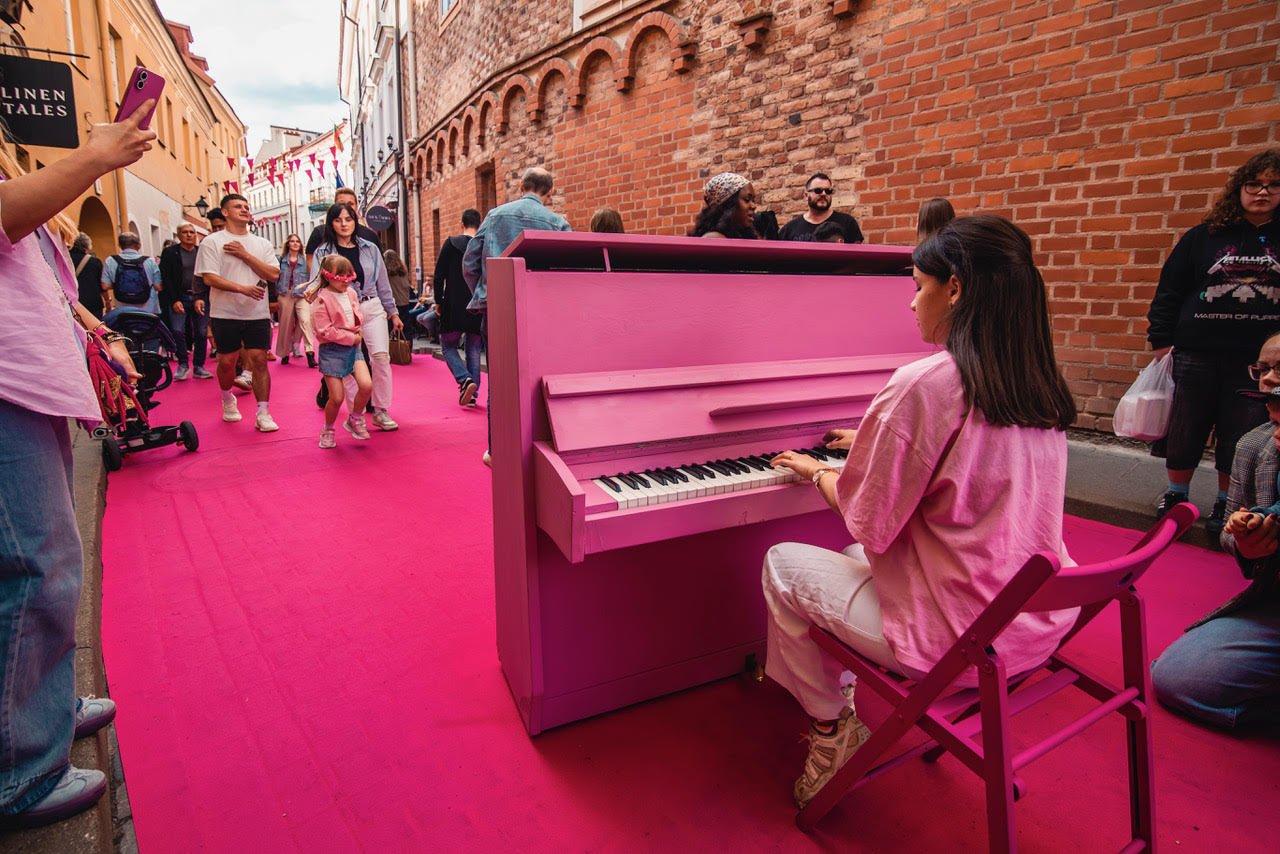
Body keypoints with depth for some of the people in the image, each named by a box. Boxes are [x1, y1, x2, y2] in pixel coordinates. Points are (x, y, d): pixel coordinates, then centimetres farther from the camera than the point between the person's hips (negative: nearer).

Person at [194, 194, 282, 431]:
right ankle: (227, 399, 35)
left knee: (259, 361, -3)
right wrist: (244, 289, -20)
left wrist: (244, 255, -9)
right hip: (225, 313, -1)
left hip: (257, 314, 2)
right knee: (226, 362, 7)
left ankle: (263, 414, 1)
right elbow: (209, 278, -9)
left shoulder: (263, 244, 10)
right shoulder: (212, 241, 0)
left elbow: (273, 274, -2)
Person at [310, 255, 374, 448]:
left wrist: (357, 330, -2)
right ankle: (328, 430, 22)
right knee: (336, 398, -4)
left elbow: (359, 318, 19)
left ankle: (354, 420, 10)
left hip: (353, 348, 5)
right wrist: (351, 337, -14)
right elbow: (325, 331, -16)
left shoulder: (351, 293, 8)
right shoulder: (322, 299, -11)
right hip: (332, 351, -5)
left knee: (366, 385, -15)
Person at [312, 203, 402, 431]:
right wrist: (316, 314, -19)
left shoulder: (370, 248, 9)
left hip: (372, 308, 1)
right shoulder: (323, 252, 4)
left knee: (381, 356, -11)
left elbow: (383, 283, 14)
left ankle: (381, 411, -1)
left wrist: (393, 312, 15)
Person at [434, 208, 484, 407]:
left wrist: (438, 301, 4)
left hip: (454, 308, -2)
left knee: (448, 346, 11)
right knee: (474, 350, 10)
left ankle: (465, 380, -11)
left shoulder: (451, 243, -3)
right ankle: (472, 394, 10)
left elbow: (439, 275, -5)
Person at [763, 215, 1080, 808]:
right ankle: (856, 706, 33)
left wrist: (816, 472, 4)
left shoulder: (924, 384, -23)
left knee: (782, 564, 9)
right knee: (858, 558, 27)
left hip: (960, 640, -8)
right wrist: (875, 444, 23)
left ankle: (829, 728, 22)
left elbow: (867, 522, -15)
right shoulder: (1038, 386, 2)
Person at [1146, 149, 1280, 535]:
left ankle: (1225, 502, 22)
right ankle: (1175, 493, 24)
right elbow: (1169, 290, 4)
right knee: (1185, 429, 7)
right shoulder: (1204, 237, 4)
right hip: (1198, 354, 0)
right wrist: (1161, 339, -3)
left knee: (1242, 437, 7)